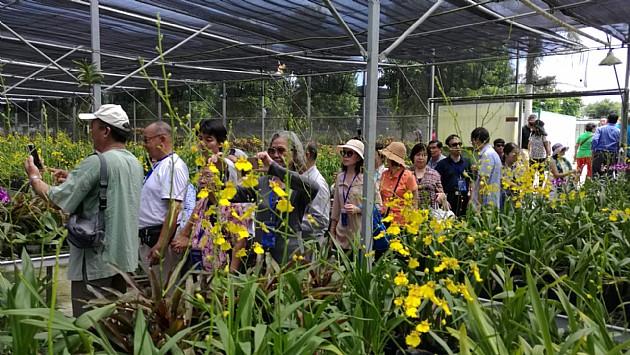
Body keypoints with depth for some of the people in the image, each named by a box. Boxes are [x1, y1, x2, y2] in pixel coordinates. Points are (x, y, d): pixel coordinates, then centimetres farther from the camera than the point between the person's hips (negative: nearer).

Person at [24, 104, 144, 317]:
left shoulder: (97, 162, -18)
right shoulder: (135, 163, 6)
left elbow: (56, 199, -15)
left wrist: (34, 178, 3)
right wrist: (73, 179, 14)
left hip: (97, 260, -8)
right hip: (125, 257, 8)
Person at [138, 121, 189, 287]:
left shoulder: (173, 167, -16)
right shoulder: (158, 165, 15)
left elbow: (174, 209, -24)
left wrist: (161, 245, -26)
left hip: (161, 237, -10)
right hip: (147, 237, 10)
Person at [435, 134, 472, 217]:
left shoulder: (467, 162, 12)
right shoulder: (442, 164, 1)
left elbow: (471, 181, 14)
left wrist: (471, 199, 6)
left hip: (465, 199, 3)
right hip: (450, 199, -3)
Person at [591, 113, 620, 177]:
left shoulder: (600, 129, 0)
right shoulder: (618, 131, 5)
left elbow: (594, 140, -14)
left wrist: (593, 150, -2)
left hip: (599, 153, -2)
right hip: (612, 156, 2)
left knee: (595, 173, 3)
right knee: (610, 174, 8)